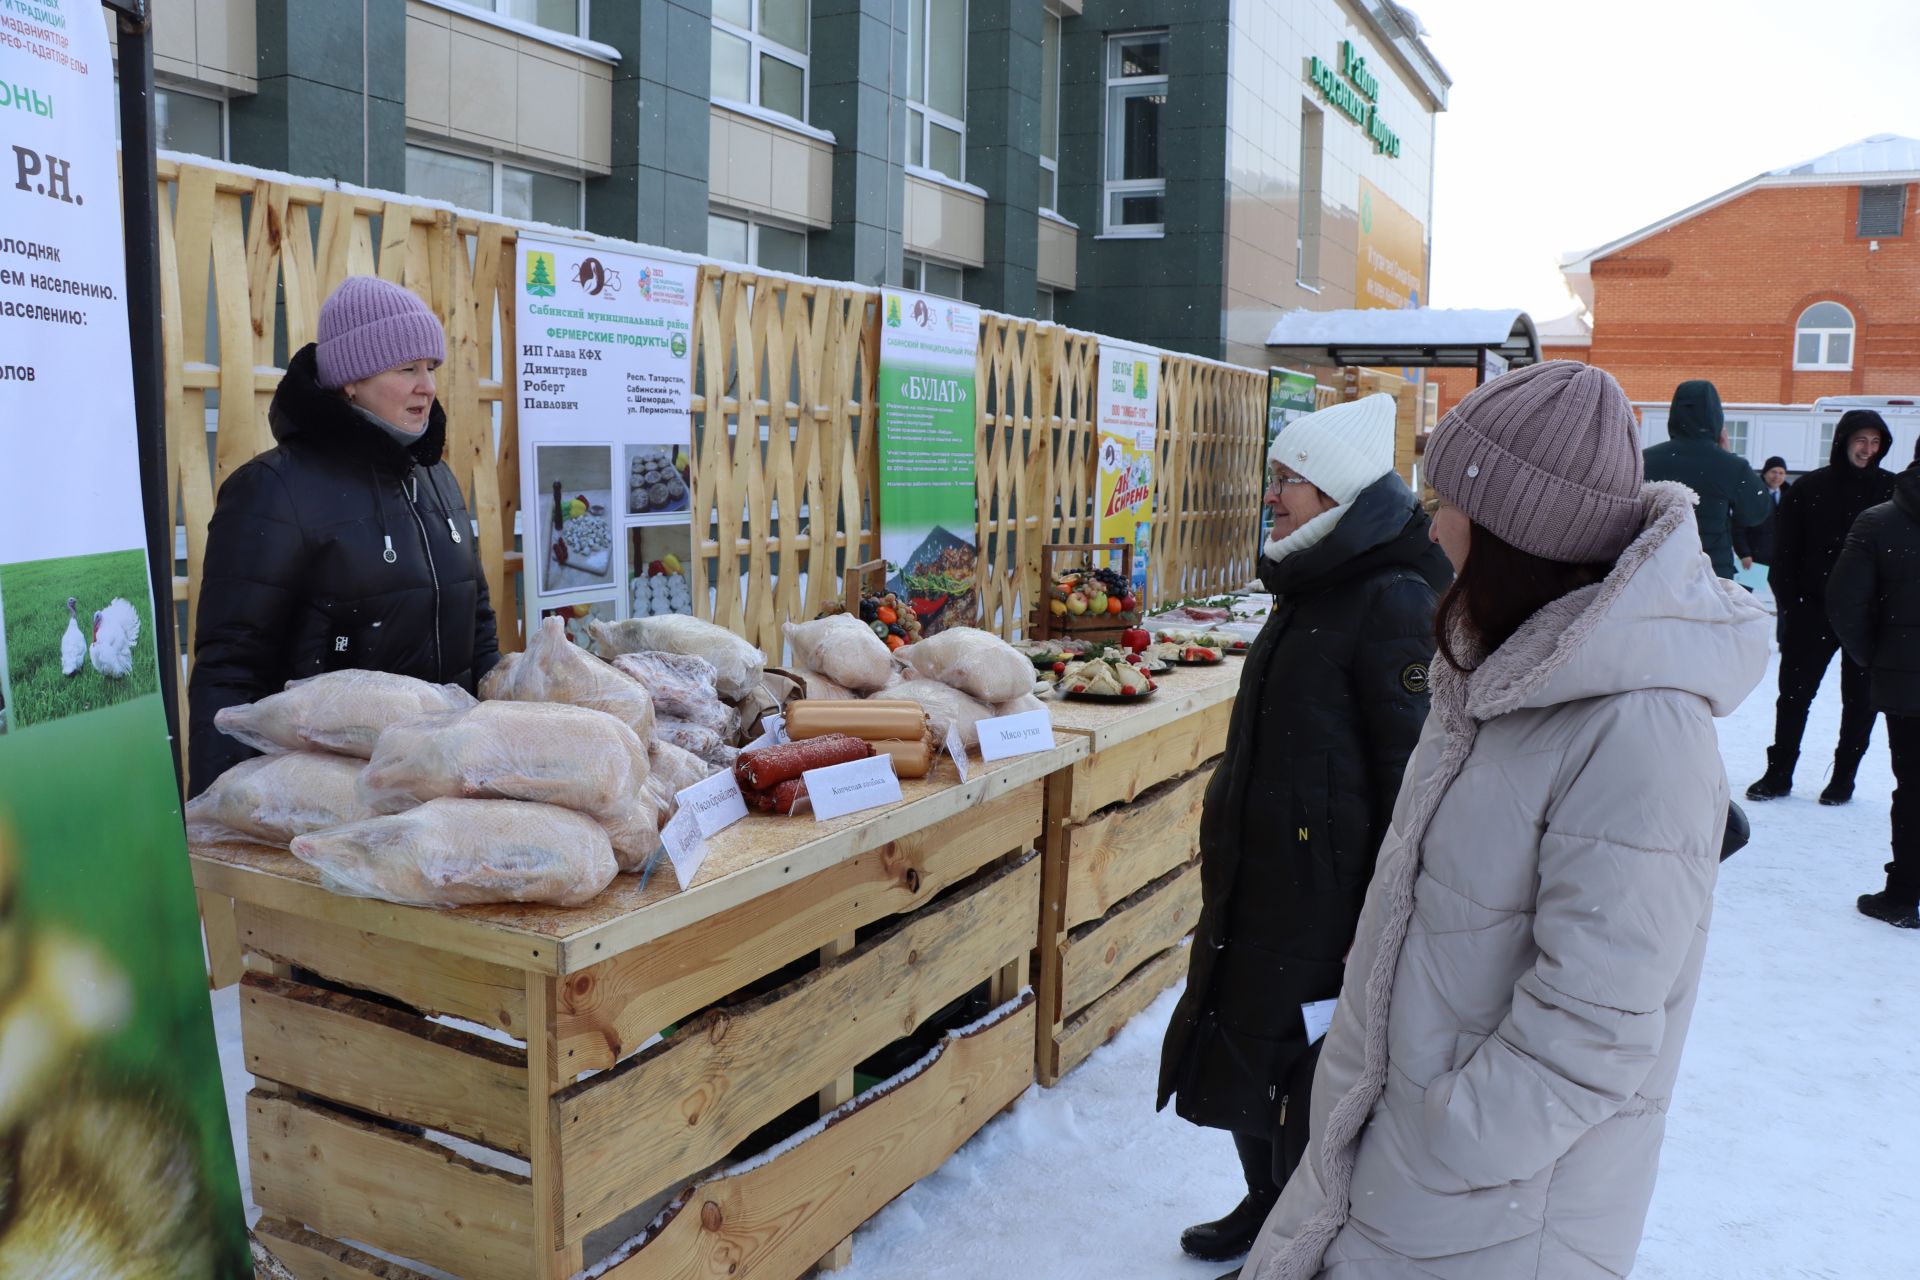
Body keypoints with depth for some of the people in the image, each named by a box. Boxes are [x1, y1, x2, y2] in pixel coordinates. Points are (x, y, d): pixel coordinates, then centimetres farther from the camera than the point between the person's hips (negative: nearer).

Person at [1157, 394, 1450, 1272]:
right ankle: (1267, 1208, 41)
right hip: (1258, 880, 9)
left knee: (1307, 1081, 4)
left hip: (1326, 895, -9)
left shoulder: (1395, 604, -19)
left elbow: (1413, 774, -20)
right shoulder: (1309, 588, 10)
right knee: (1237, 1050, 20)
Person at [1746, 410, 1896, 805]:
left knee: (1860, 699, 7)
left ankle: (1843, 777, 19)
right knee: (1794, 693, 3)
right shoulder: (1809, 488, 0)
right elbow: (1784, 554, 1)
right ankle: (1779, 772, 13)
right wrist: (1789, 606, -5)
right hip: (1814, 610, 0)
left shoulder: (1892, 491, 1)